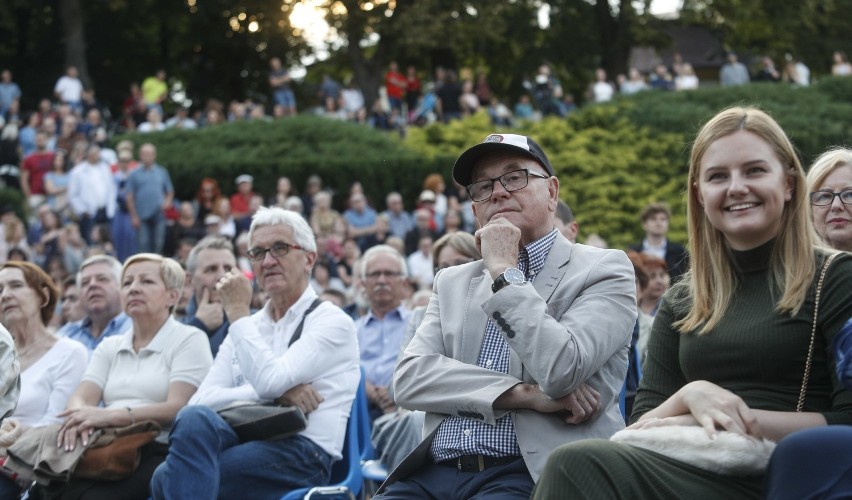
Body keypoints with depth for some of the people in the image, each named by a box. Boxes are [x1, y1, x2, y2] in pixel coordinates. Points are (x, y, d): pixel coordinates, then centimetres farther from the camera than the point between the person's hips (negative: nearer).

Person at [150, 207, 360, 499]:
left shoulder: (332, 321, 4)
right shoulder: (246, 327, 23)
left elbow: (268, 380, -13)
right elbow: (202, 400, 8)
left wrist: (237, 311, -2)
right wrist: (278, 393, -7)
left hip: (303, 455, -5)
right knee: (194, 418, -31)